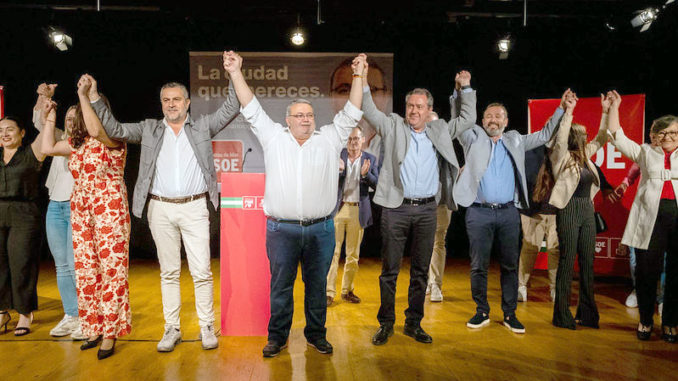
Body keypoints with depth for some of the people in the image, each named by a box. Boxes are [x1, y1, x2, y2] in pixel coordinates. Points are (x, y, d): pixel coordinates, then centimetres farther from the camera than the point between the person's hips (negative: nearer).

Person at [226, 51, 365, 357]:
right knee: (280, 285, 8)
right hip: (281, 229, -1)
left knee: (317, 285, 11)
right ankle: (277, 336, 23)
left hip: (321, 229, 1)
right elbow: (252, 110, 6)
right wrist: (236, 73, 0)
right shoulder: (274, 137, 8)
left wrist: (358, 77, 0)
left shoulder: (329, 139, 10)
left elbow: (350, 114, 6)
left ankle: (316, 334, 27)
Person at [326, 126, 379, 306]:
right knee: (333, 251, -5)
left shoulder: (370, 159, 6)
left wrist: (366, 174, -20)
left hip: (358, 211, 2)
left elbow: (376, 184, -1)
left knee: (353, 254, 10)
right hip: (338, 208, -2)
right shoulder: (337, 155, 2)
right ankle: (329, 292, 1)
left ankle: (347, 290, 23)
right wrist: (338, 169, -23)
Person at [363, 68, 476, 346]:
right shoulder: (393, 127, 8)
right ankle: (386, 324, 16)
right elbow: (369, 111, 3)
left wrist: (466, 88, 22)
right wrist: (362, 81, -7)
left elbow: (468, 119, 24)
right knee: (389, 269, 3)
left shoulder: (440, 131, 15)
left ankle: (413, 324, 22)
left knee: (421, 270, 9)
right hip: (396, 208, -2)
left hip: (426, 210, 3)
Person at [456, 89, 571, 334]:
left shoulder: (515, 141, 17)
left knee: (510, 265, 7)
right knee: (478, 266, 3)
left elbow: (544, 135, 22)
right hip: (479, 213, -2)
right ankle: (482, 312, 18)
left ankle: (509, 314, 20)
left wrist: (561, 109, 17)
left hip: (509, 213, 3)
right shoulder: (474, 138, 8)